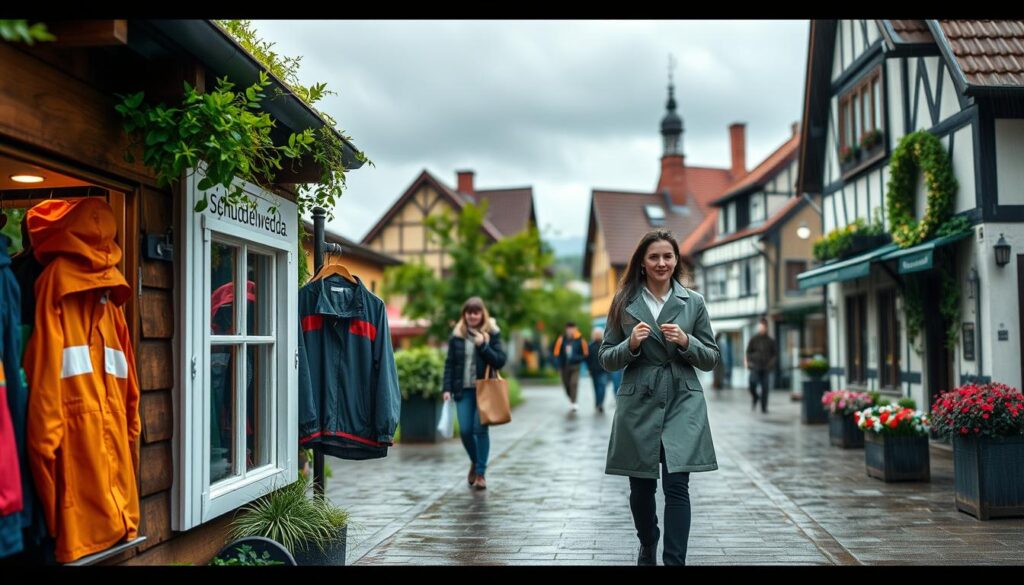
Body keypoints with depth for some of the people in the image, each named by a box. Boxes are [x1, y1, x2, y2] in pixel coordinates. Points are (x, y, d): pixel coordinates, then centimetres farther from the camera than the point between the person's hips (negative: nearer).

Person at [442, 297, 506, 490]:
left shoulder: (492, 334, 0)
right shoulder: (457, 335, 5)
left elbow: (500, 361, -6)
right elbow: (449, 364, 6)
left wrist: (483, 345, -17)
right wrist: (447, 388, -1)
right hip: (463, 390, 2)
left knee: (480, 430, -3)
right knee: (465, 431, 0)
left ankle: (480, 473, 9)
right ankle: (474, 462, 28)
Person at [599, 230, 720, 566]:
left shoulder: (694, 302, 4)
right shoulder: (624, 303, 3)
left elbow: (711, 359, 7)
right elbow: (607, 360, 4)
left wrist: (686, 342, -12)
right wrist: (631, 344, -15)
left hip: (682, 403, -1)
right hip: (638, 404, 1)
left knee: (676, 485, -10)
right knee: (641, 487, 11)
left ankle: (675, 561, -7)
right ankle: (647, 551, 36)